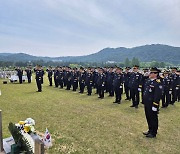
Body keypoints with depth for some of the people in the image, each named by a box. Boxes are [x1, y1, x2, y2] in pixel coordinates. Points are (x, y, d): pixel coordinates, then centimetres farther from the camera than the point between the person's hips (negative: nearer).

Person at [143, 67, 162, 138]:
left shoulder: (157, 83, -17)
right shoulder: (148, 80, 8)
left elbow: (158, 95, -20)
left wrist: (155, 105, -20)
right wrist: (144, 100, 18)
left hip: (152, 104, -8)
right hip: (147, 103, 8)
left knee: (153, 118, 7)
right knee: (148, 117, 19)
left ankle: (153, 133, 23)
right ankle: (150, 130, 36)